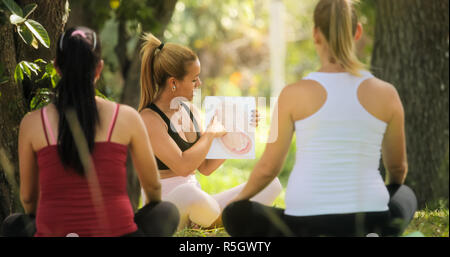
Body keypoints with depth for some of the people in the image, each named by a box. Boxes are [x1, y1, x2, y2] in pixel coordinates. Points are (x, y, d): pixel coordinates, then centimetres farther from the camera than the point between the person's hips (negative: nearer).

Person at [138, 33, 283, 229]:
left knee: (270, 184, -4)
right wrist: (211, 133, -10)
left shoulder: (190, 110, 13)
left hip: (196, 205, 8)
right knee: (190, 194, -44)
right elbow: (182, 166, -25)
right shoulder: (149, 118, -13)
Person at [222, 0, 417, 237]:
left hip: (307, 227, -2)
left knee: (236, 215, 26)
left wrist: (238, 200, 25)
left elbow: (268, 167, 3)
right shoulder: (386, 94, 0)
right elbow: (398, 168, 15)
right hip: (369, 223, 2)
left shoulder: (294, 94, -6)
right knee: (406, 195, 36)